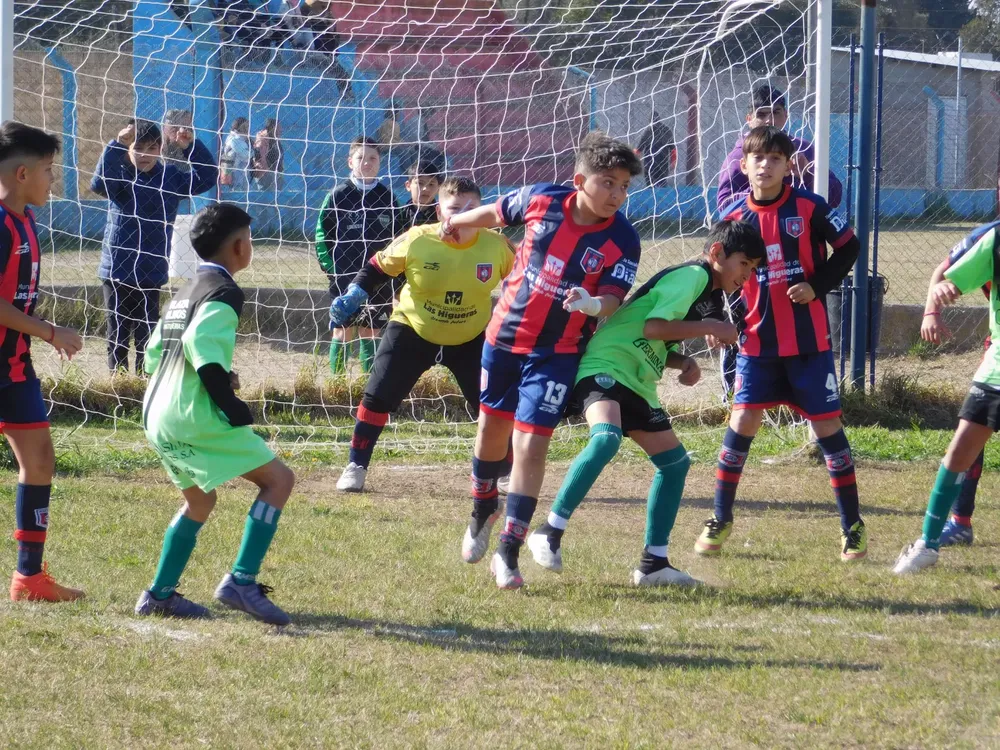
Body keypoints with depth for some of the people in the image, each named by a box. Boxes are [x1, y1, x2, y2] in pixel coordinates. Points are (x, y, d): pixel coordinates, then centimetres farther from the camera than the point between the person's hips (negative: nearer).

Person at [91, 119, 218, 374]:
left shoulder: (170, 178, 3)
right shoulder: (119, 176, -6)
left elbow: (207, 178, 2)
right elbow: (99, 183, -27)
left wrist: (192, 147, -12)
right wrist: (117, 144, -38)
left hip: (151, 272, 2)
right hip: (116, 271, -2)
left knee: (146, 334, 8)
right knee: (118, 334, 7)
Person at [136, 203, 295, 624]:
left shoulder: (186, 292, 21)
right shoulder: (224, 292, -8)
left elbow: (156, 353, 24)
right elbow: (200, 341, -24)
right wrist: (229, 402, -21)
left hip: (157, 417, 9)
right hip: (194, 418, -9)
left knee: (200, 499, 26)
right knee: (278, 479, -4)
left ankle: (159, 595, 22)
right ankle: (241, 582, -15)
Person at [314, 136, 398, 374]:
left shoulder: (386, 196, 4)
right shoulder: (338, 195, -2)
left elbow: (397, 238, 10)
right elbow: (322, 234, 0)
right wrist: (330, 265, -8)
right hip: (344, 277, -2)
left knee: (371, 332, 7)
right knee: (343, 332, 0)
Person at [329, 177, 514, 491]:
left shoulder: (497, 246, -17)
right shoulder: (417, 241, -21)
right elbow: (378, 268, -5)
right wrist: (352, 296, -14)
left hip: (471, 338, 1)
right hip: (412, 331, -1)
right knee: (377, 396, -8)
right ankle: (356, 466, 8)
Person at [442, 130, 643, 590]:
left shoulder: (622, 241, -17)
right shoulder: (541, 201, -12)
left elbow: (613, 298, -22)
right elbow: (497, 213, 8)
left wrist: (594, 304, -44)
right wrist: (458, 222, 23)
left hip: (557, 354, -3)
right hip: (504, 336, 3)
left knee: (531, 445, -11)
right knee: (492, 430, 18)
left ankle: (509, 552, -4)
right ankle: (484, 509, 47)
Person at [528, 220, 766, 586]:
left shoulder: (711, 295, 18)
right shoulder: (691, 276, -12)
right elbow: (653, 326, -24)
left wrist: (685, 363, 2)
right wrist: (710, 328, -16)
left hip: (637, 383, 10)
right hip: (605, 366, -10)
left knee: (675, 462, 7)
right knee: (606, 438, -34)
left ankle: (653, 563, 12)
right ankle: (549, 532, -26)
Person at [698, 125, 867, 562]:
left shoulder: (809, 208, -7)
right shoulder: (735, 219, 0)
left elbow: (848, 247, 1)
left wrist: (817, 285, -10)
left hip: (808, 341, -2)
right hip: (757, 341, 2)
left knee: (827, 426, 1)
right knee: (742, 423, -4)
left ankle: (852, 525, 11)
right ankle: (720, 520, 9)